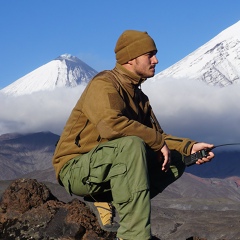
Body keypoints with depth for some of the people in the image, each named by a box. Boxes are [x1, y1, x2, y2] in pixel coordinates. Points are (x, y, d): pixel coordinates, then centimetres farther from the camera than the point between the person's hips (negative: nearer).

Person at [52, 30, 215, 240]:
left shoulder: (139, 96, 12)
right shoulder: (104, 84, -16)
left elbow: (157, 136, 11)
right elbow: (111, 123, -34)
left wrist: (189, 147, -7)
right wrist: (157, 141, -26)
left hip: (108, 170, 9)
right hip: (76, 171, -9)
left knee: (176, 161, 0)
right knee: (132, 145, -36)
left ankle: (106, 202, -3)